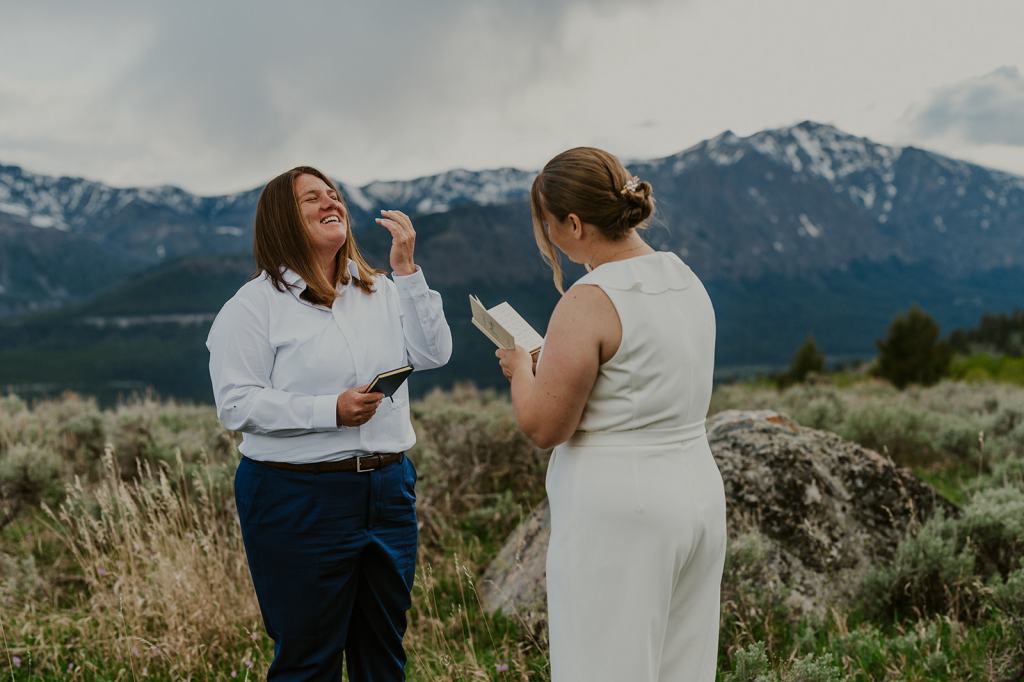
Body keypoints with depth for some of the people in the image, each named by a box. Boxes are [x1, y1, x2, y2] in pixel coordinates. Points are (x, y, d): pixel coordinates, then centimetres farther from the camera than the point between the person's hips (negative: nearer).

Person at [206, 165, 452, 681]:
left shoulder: (380, 291, 11)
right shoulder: (255, 304, -6)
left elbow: (433, 354, 0)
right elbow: (235, 404, -14)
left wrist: (407, 271, -6)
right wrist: (329, 411, -23)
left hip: (389, 489, 6)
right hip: (299, 500, -5)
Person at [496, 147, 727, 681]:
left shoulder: (589, 303, -17)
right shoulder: (686, 280, 8)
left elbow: (543, 426, -14)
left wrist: (519, 368, 4)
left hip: (617, 511, -8)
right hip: (698, 492, 8)